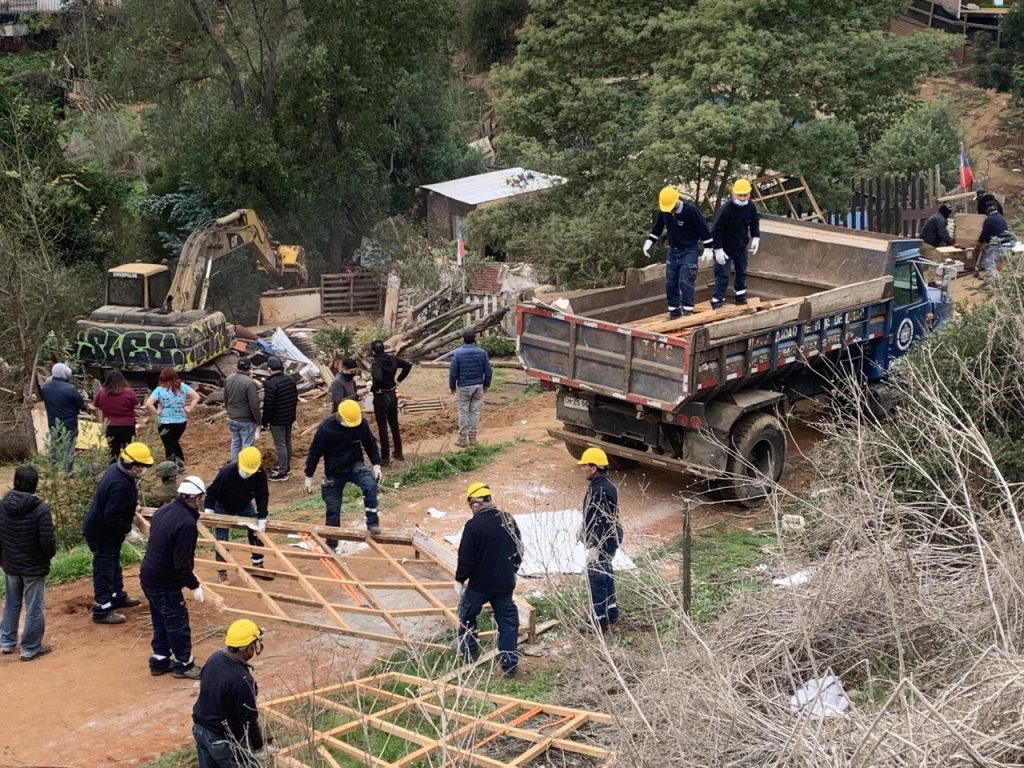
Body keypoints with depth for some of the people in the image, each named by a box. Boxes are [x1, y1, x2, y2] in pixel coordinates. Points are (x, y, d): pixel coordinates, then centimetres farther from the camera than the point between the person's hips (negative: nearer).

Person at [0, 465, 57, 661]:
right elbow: (47, 540, -21)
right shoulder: (40, 508, -22)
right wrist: (50, 554, 1)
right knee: (34, 608, 7)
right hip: (34, 566, -5)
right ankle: (30, 648, 15)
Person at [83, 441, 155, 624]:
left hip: (103, 529, 10)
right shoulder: (121, 485, -34)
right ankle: (102, 610, 9)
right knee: (104, 570, 0)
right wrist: (127, 530, -22)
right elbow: (111, 517, -32)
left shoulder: (116, 469, -3)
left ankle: (117, 596, 41)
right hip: (102, 534, -10)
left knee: (113, 566, 25)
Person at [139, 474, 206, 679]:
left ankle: (160, 661, 33)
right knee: (178, 624, 7)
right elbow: (182, 564, -26)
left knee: (161, 621, 22)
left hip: (149, 576, 9)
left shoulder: (163, 510, 3)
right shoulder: (187, 523, -26)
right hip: (164, 583, -9)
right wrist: (195, 586, -12)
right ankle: (183, 664, 20)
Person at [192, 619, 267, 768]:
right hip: (224, 740, -8)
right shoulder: (241, 679, -31)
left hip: (200, 728, 8)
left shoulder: (214, 658, -6)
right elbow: (249, 719, -22)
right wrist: (259, 747, -8)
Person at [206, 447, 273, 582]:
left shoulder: (260, 474, -27)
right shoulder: (227, 472, -36)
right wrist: (209, 509, -29)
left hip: (244, 506, 3)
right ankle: (222, 573, 3)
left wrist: (262, 518, -29)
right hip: (223, 507, -3)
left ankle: (258, 566, 14)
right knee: (221, 539, -6)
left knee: (257, 532, 0)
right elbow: (212, 491, -24)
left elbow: (262, 496, -22)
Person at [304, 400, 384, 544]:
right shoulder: (326, 427, -21)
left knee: (370, 485, -30)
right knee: (332, 510, 7)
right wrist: (309, 476, -8)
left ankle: (372, 524, -17)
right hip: (334, 473, -1)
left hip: (355, 467, 1)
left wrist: (376, 464, -7)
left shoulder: (361, 424, -13)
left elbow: (370, 444, 4)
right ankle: (331, 545, 24)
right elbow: (315, 452, -11)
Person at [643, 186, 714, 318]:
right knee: (670, 283, 7)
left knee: (685, 281, -13)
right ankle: (674, 312, 17)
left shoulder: (691, 210, -21)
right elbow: (657, 228, 12)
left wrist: (708, 249, -12)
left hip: (689, 250, -6)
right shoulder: (663, 212, -5)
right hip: (673, 250, 6)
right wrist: (648, 242, 3)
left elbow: (703, 229, -14)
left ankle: (688, 311, -5)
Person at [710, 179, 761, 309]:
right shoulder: (726, 209, -27)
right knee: (722, 275, -8)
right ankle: (717, 302, -3)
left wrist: (756, 237, -3)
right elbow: (716, 230, -23)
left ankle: (741, 298, 36)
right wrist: (718, 249, -25)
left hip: (741, 247, 6)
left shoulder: (750, 207, -8)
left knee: (742, 272, 19)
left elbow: (755, 223, 11)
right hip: (725, 248, -6)